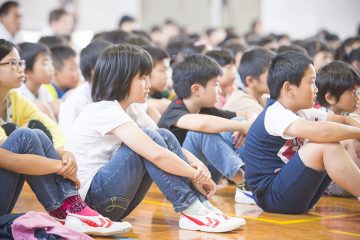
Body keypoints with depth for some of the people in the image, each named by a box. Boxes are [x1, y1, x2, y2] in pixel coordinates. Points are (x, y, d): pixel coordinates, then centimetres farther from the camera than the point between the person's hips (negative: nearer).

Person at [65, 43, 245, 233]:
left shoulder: (116, 109, 12)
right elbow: (155, 154, -27)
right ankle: (192, 211, -19)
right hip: (90, 198, -9)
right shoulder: (106, 111, -17)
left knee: (164, 137, -1)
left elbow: (163, 144, 9)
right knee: (150, 141, -21)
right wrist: (196, 175, -16)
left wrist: (196, 163, -9)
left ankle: (203, 205, -8)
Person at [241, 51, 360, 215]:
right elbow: (322, 132, -32)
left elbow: (342, 120, 18)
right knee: (326, 146, -23)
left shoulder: (301, 114, 10)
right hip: (272, 196, -10)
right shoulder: (274, 114, -18)